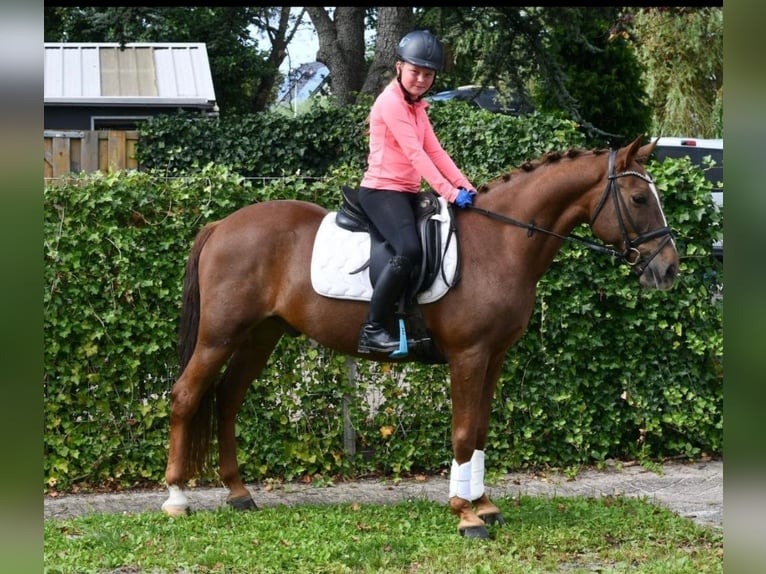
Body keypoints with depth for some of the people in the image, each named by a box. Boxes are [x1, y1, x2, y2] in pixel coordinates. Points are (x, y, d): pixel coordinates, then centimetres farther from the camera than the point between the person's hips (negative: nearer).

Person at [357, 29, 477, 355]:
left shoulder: (416, 107, 16)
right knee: (409, 250, -31)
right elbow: (415, 154, -20)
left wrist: (464, 185, -3)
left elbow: (435, 152, 11)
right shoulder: (391, 102, -13)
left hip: (407, 192, 10)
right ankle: (371, 331, -28)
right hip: (382, 191, -10)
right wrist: (450, 193, -24)